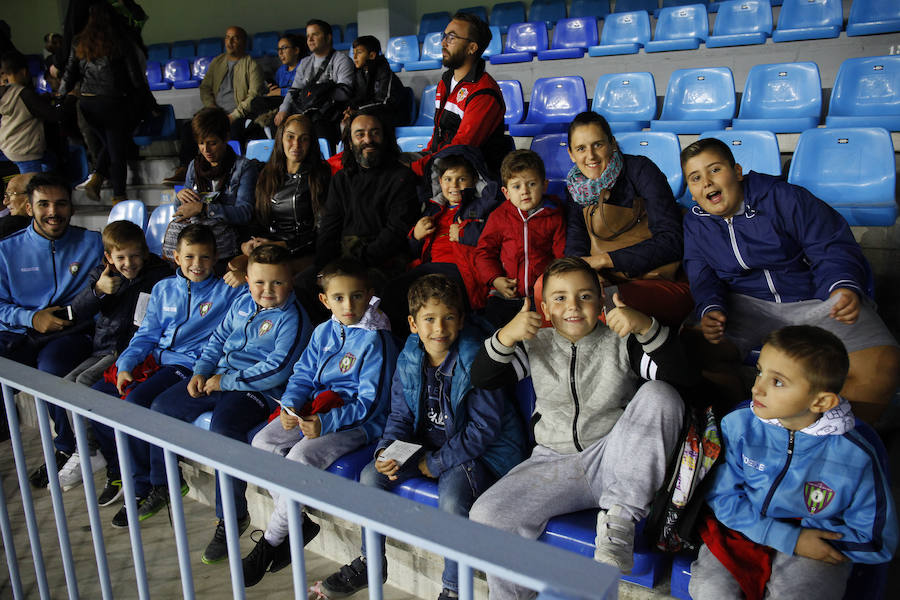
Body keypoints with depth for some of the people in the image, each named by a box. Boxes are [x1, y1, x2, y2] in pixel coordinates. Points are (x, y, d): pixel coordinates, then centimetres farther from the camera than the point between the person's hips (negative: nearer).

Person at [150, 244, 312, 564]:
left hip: (258, 390, -8)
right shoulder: (242, 303, 9)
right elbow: (218, 338, 20)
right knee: (162, 406, 10)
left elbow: (277, 369, -22)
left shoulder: (292, 318, -15)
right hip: (219, 378, 9)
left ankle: (232, 516, -16)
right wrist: (201, 372, 5)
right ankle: (162, 484, 29)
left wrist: (225, 381, -18)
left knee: (223, 428, -33)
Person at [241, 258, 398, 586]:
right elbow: (303, 374, 11)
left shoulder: (375, 340, -14)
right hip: (314, 410, 8)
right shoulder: (323, 332, 8)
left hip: (358, 421, -8)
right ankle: (299, 523, 2)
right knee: (262, 442, -7)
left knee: (302, 456, -27)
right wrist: (290, 405, -11)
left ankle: (270, 542, -7)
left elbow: (371, 401, -17)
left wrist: (326, 423, -25)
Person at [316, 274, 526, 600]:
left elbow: (484, 427, -20)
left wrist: (437, 462, -19)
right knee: (371, 474, -3)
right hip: (426, 445, 7)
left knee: (451, 496, -32)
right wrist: (386, 450, -15)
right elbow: (400, 416, 5)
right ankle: (370, 561, 19)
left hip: (480, 451, -6)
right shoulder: (409, 361, -2)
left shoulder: (477, 362, -20)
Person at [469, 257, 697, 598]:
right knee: (486, 516, -21)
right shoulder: (536, 345, 8)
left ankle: (620, 516, -20)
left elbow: (685, 377, -13)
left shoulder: (621, 343, 0)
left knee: (660, 394, -26)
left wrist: (647, 327, -28)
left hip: (614, 462, -1)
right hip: (555, 464, 2)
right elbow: (481, 379, 1)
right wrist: (505, 337, -17)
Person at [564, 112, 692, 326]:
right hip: (607, 282, 4)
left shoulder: (639, 170, -4)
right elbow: (574, 249, 4)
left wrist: (604, 259, -14)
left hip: (662, 284, -4)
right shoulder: (577, 188, 10)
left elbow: (672, 241, -11)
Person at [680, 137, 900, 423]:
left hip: (816, 300, -2)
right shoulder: (695, 223, 3)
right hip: (748, 304, 2)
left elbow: (832, 248, -9)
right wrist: (711, 310, -24)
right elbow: (703, 278, -1)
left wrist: (844, 288, -29)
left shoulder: (784, 198, -8)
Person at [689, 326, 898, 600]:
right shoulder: (738, 425, -12)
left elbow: (877, 542, -5)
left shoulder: (855, 457, -15)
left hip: (814, 544, 0)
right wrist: (790, 538, -15)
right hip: (742, 528, 1)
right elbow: (722, 497, -6)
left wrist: (803, 532, -14)